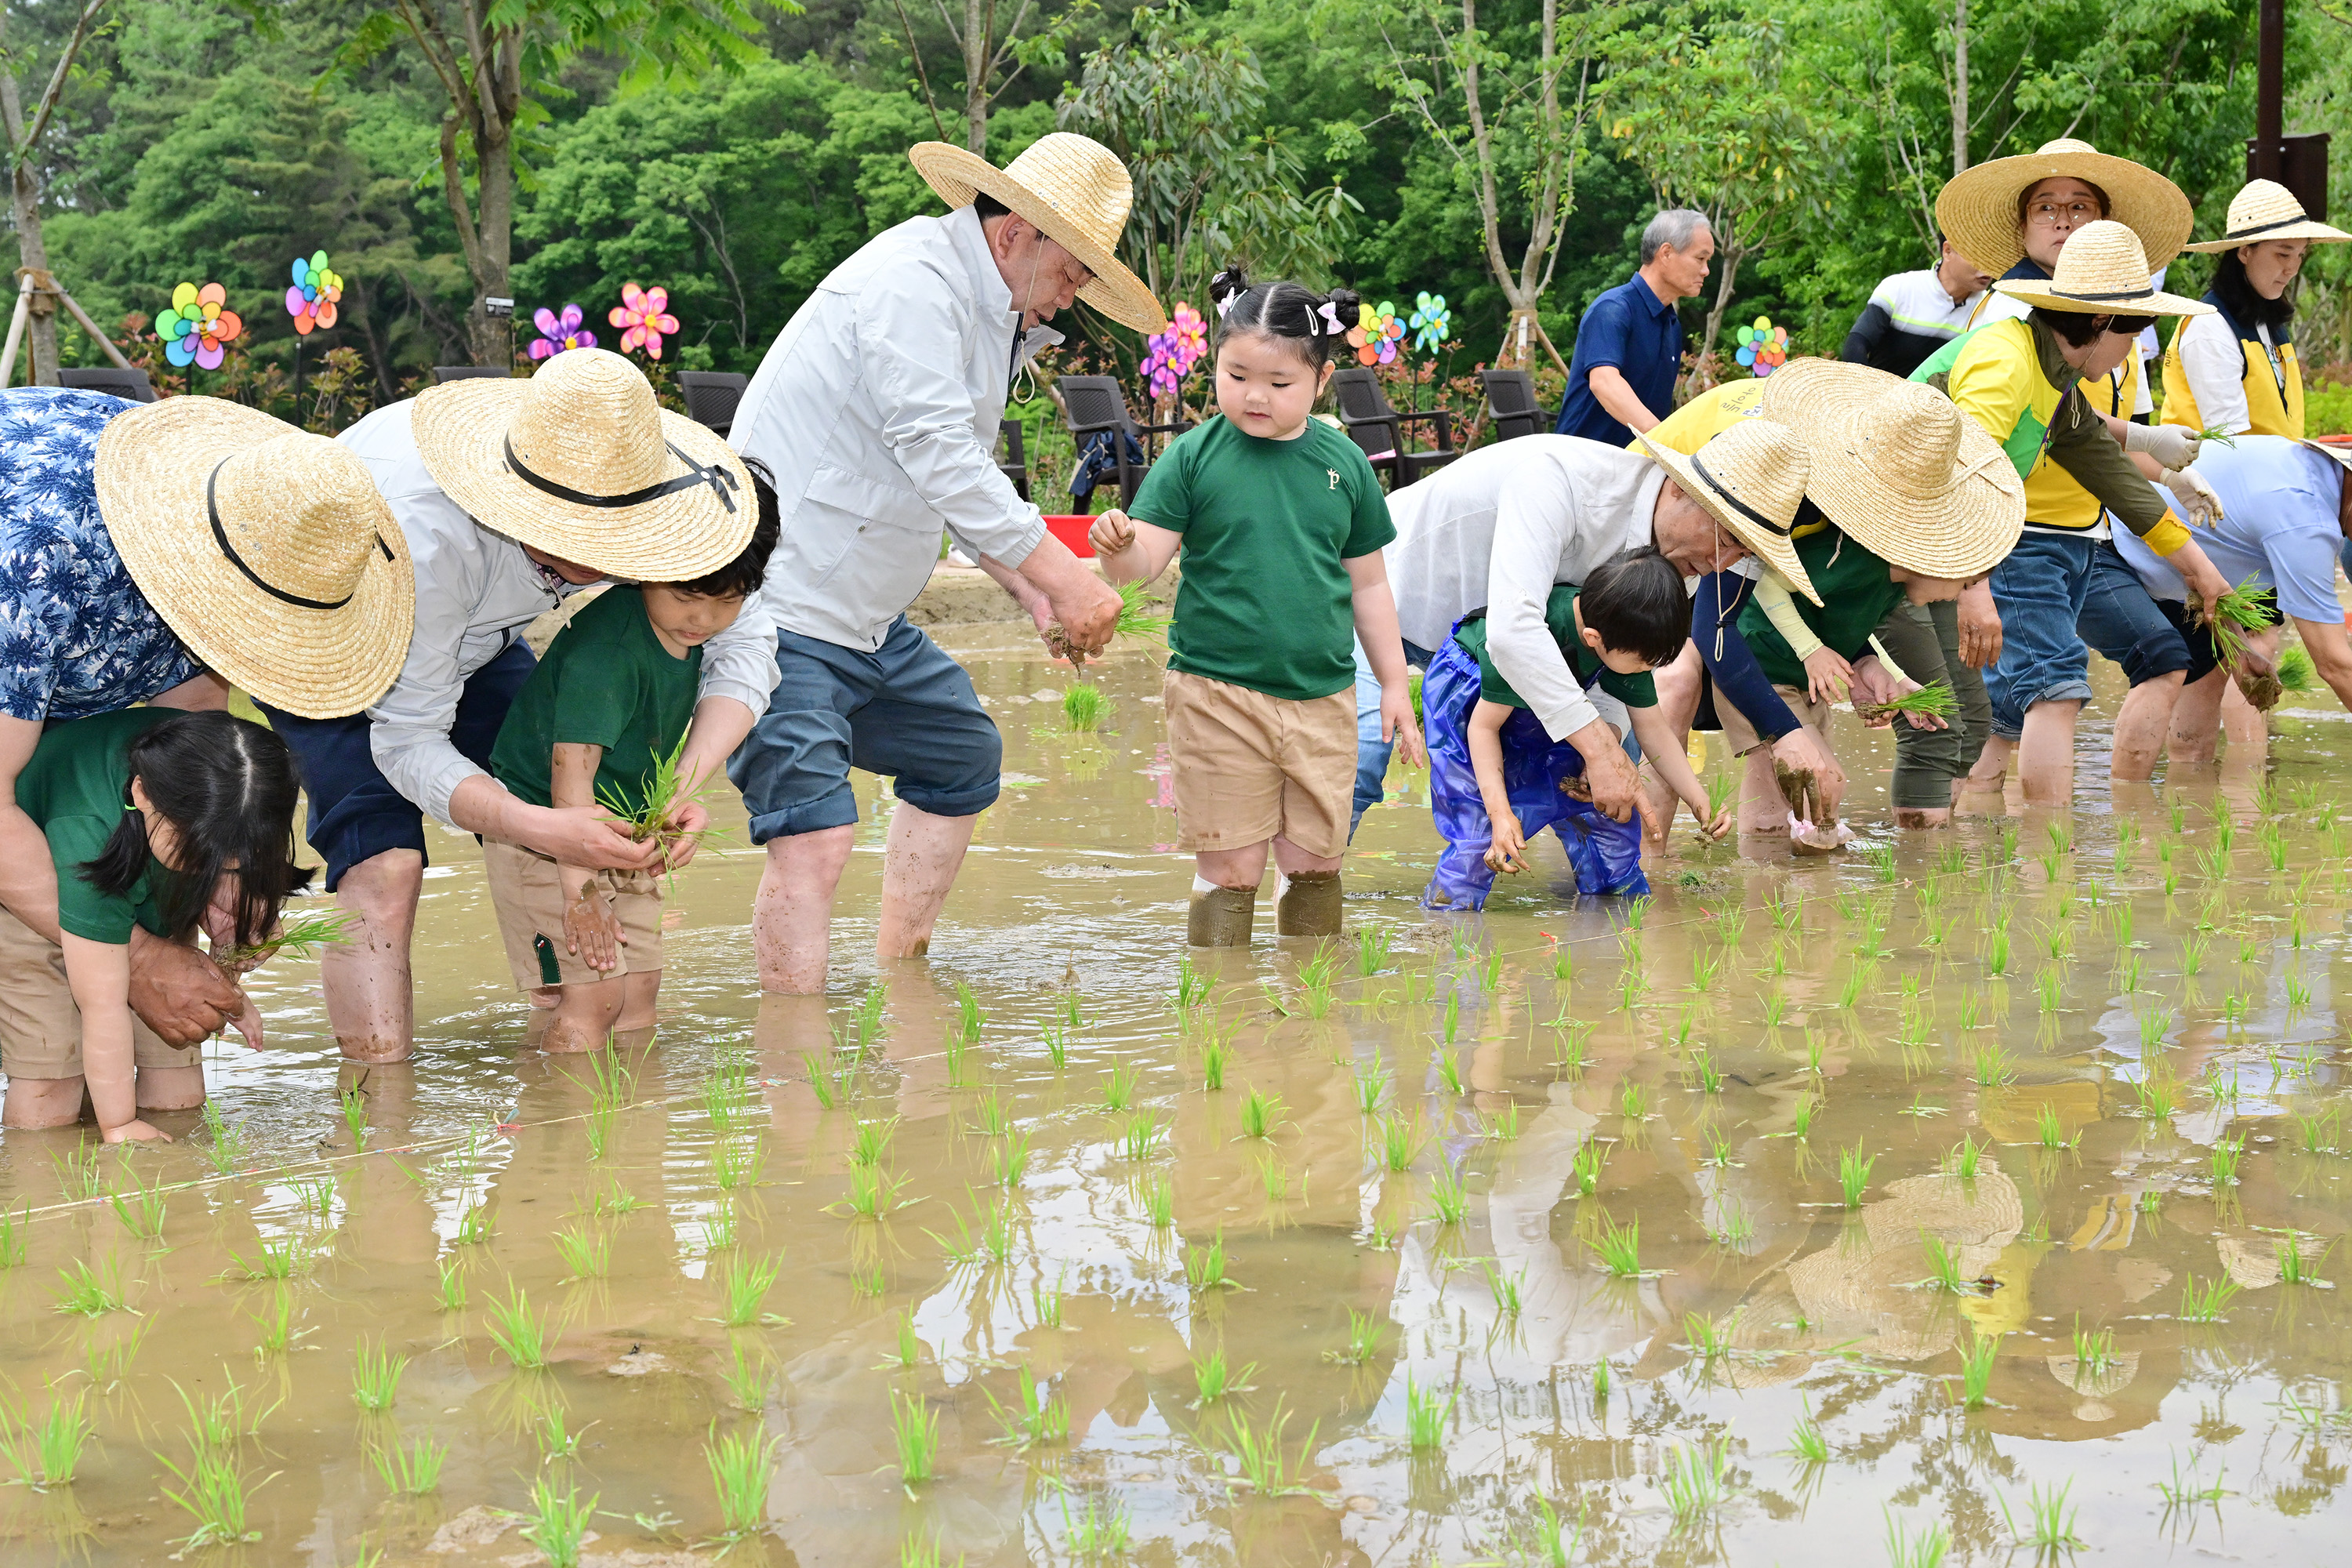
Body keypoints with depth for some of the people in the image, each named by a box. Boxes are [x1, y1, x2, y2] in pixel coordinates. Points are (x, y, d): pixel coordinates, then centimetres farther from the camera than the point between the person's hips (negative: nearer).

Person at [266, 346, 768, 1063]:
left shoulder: (626, 493, -31)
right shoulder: (429, 532, -45)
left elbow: (740, 641, -20)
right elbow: (410, 737, -35)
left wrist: (688, 785, -39)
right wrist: (538, 827, -51)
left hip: (474, 635, 5)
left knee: (578, 830, -7)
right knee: (384, 864, -23)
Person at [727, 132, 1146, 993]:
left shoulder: (989, 315, 15)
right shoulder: (911, 283, -18)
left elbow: (965, 475, 22)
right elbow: (941, 459, -26)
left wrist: (1031, 593, 9)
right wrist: (1061, 576, -24)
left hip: (870, 621, 11)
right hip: (784, 609, -11)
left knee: (962, 754, 24)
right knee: (815, 830, -21)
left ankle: (899, 974, 33)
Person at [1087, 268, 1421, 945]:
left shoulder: (1344, 463, 4)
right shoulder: (1194, 457, -4)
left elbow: (1368, 584, 13)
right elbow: (1143, 564, -7)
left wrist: (1394, 684, 14)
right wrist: (1118, 547, -30)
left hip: (1323, 696, 3)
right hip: (1218, 696, -3)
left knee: (1315, 863, 11)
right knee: (1230, 869, -1)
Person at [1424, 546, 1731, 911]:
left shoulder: (1629, 642, -21)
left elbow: (1652, 731, -8)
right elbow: (1484, 725, -30)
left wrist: (1700, 802, -14)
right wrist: (1500, 811, -37)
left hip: (1542, 708, 6)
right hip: (1468, 697, -6)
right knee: (1483, 827, -22)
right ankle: (1444, 910, -8)